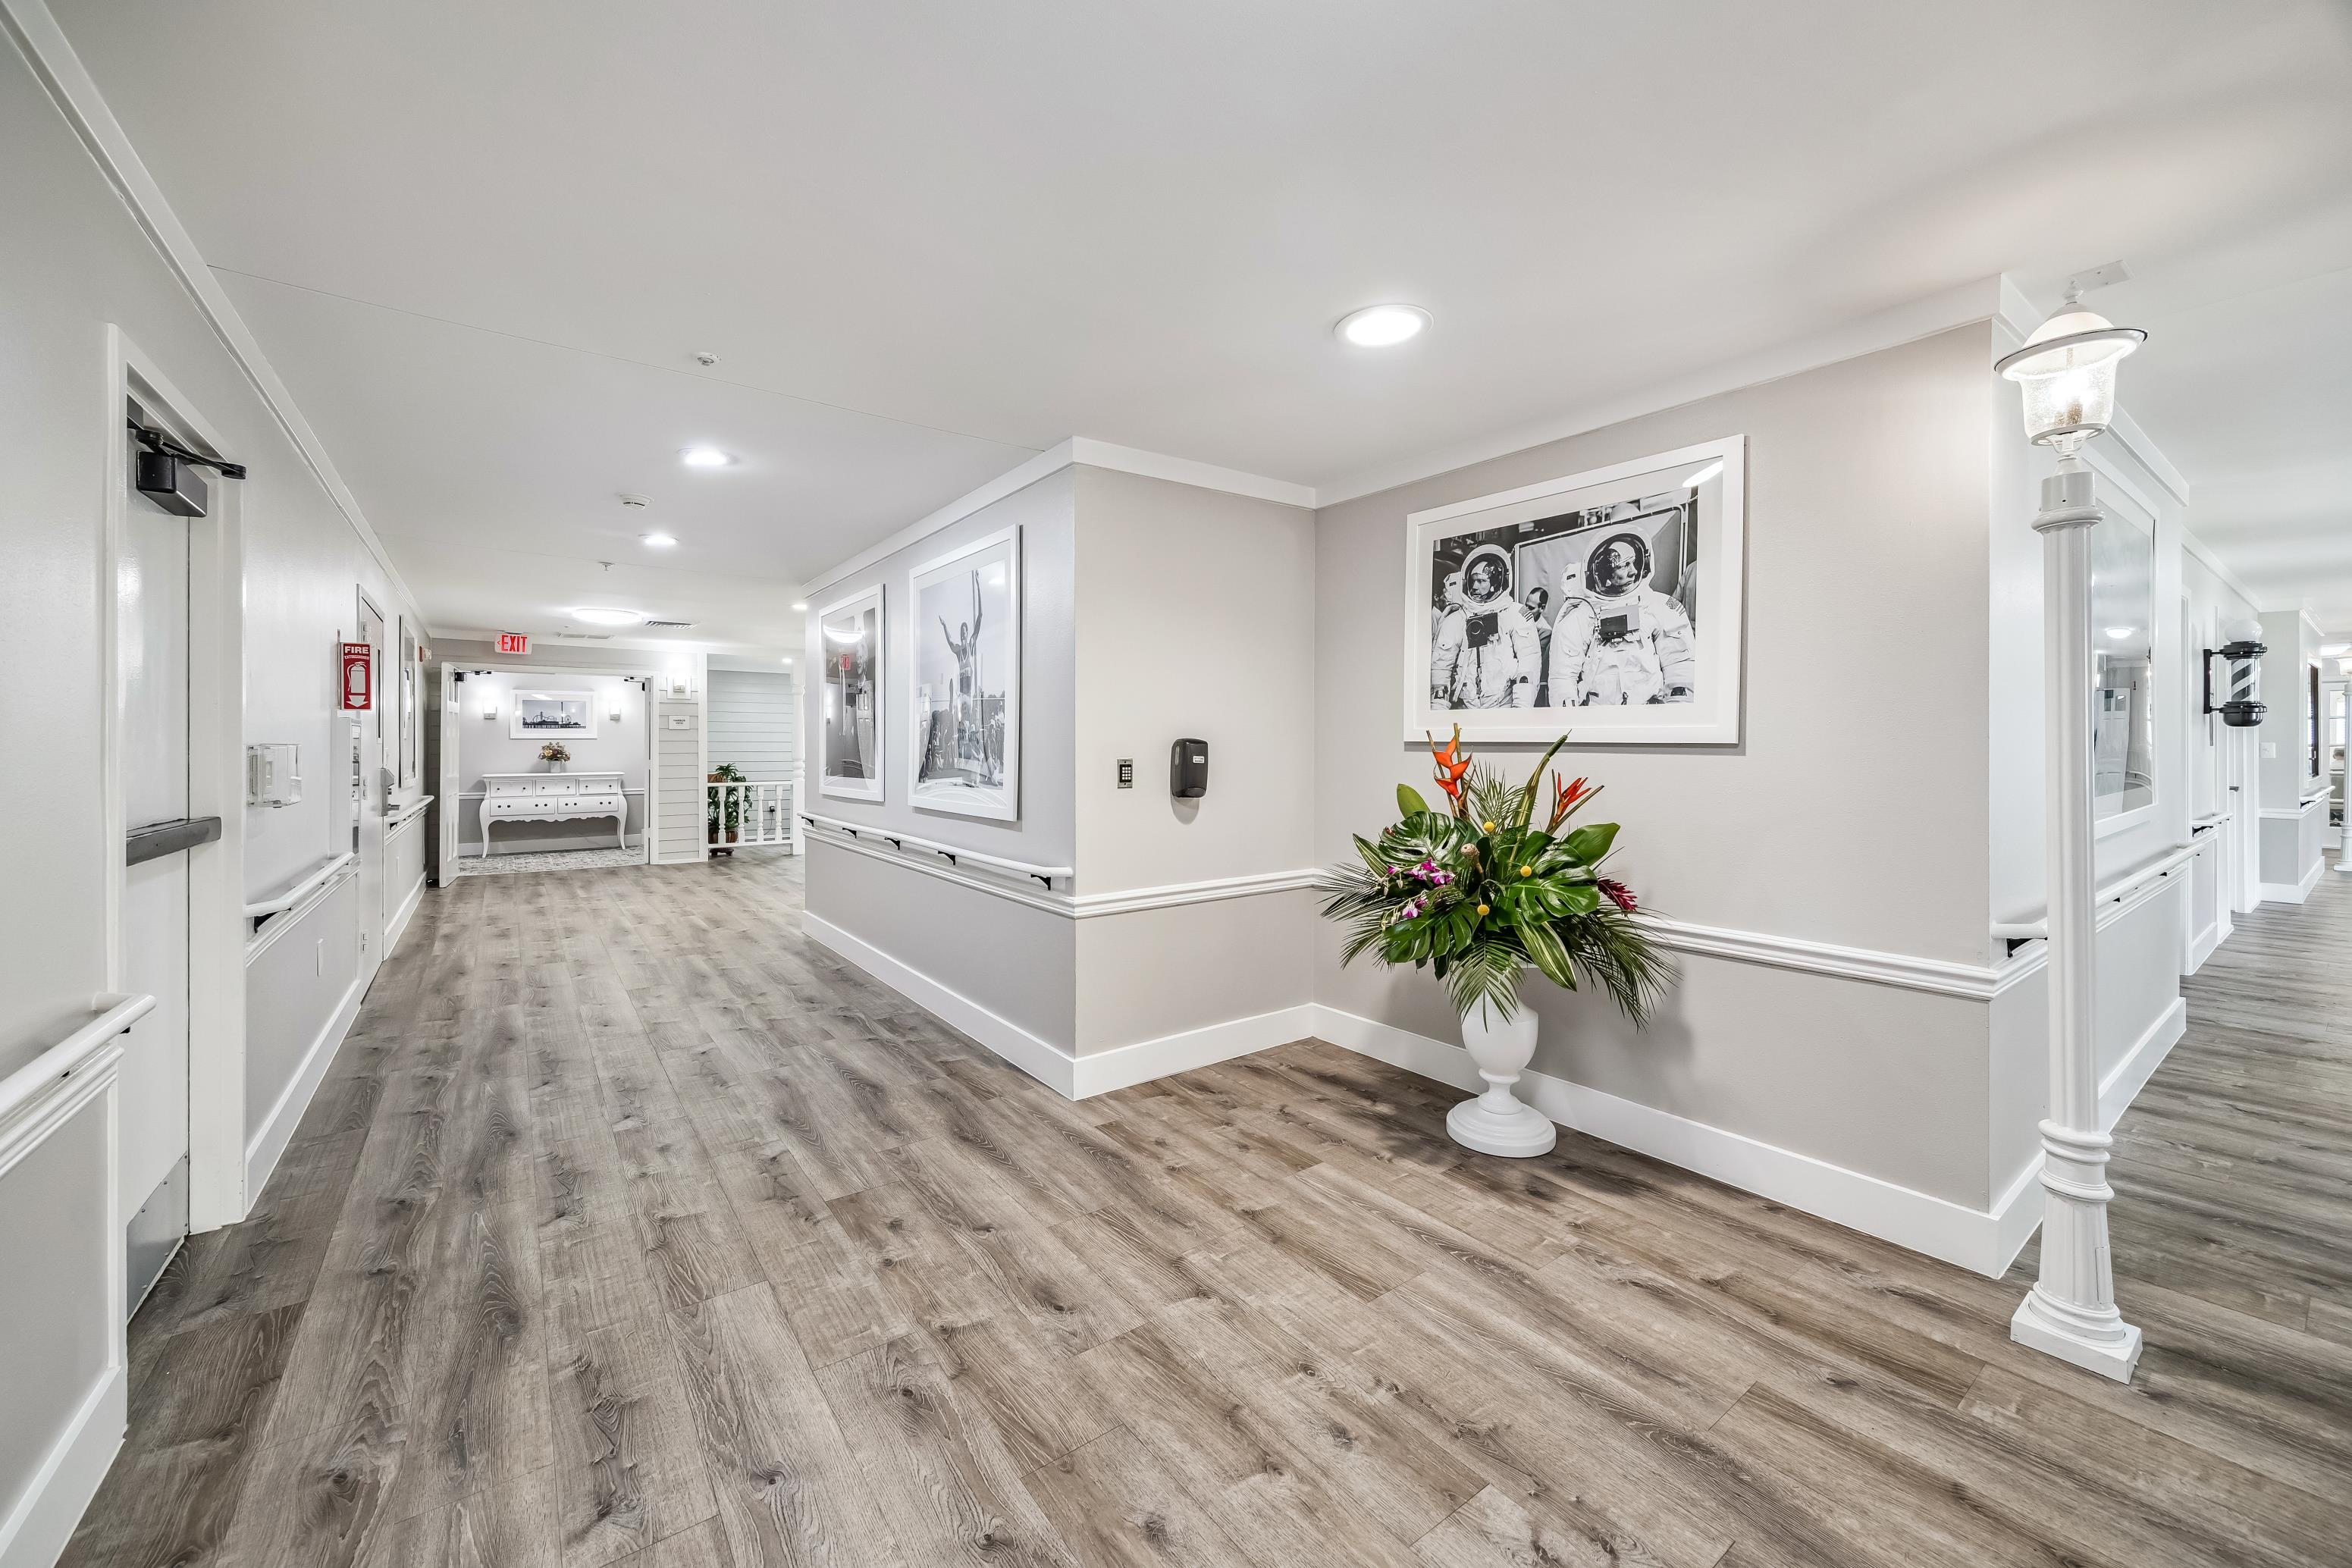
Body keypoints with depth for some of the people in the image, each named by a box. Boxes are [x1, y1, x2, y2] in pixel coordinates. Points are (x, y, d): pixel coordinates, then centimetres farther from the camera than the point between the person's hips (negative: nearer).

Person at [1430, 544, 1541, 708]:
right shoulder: (1454, 620, 13)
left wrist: (1522, 707, -12)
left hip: (1504, 707, -2)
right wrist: (1438, 706, -6)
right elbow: (1440, 665, 7)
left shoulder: (1517, 616, 8)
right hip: (1464, 707, 2)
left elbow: (1529, 661, 0)